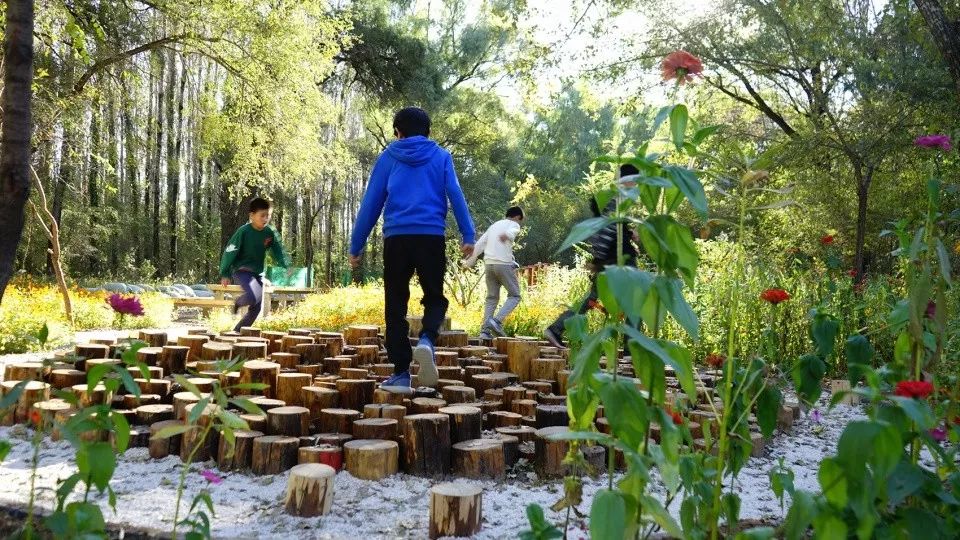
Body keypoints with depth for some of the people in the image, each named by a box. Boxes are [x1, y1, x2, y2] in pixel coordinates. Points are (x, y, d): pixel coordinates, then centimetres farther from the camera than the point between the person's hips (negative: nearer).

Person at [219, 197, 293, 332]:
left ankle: (237, 331, 19)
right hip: (241, 270, -6)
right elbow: (230, 252, -11)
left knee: (256, 308, 4)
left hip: (258, 273, 6)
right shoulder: (244, 231, -16)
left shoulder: (270, 233, -2)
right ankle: (237, 302, 2)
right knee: (254, 296, -31)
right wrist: (225, 274, -9)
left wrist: (287, 267, -15)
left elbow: (279, 252, 2)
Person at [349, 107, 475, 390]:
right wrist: (468, 236, -4)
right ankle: (426, 340, -17)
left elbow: (371, 203, 10)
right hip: (432, 237, 0)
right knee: (434, 298, 14)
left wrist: (356, 246, 14)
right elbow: (455, 195, 0)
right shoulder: (441, 156, 12)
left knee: (395, 305, 8)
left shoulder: (388, 157, 11)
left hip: (396, 238, 0)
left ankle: (401, 373, 5)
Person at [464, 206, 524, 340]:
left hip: (488, 264, 6)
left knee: (492, 298, 13)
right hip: (504, 264, -6)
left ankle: (485, 330, 3)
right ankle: (497, 321, -14)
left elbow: (479, 244, 22)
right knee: (514, 295, 4)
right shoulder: (514, 224, 6)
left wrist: (470, 261, 28)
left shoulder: (494, 225, 24)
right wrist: (507, 236, -40)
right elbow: (511, 232, -19)